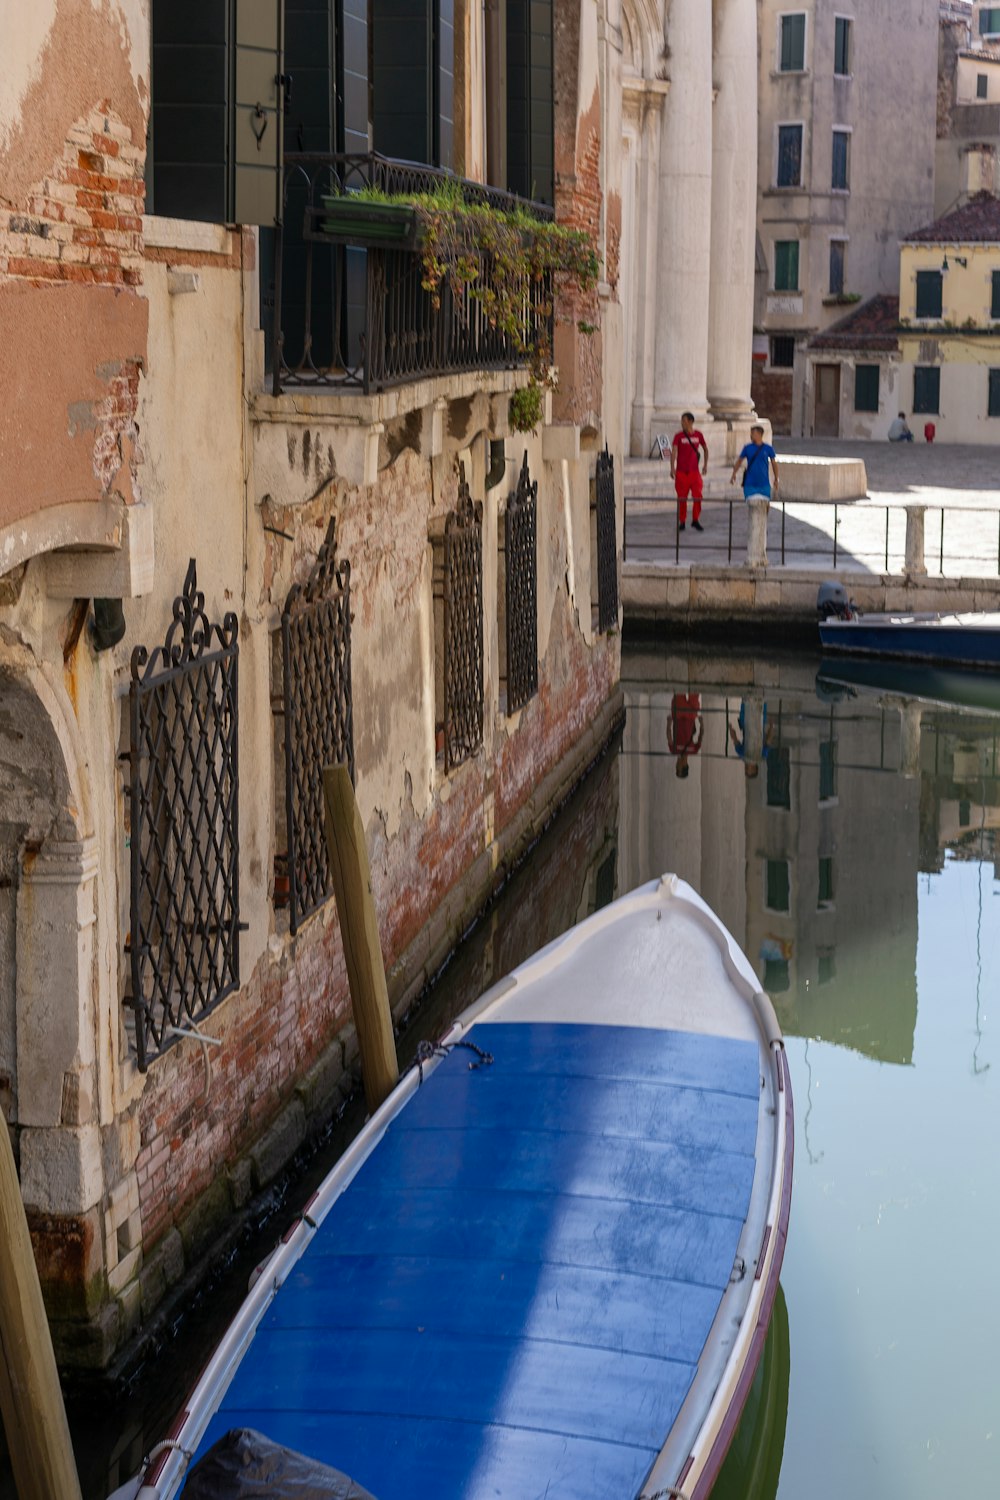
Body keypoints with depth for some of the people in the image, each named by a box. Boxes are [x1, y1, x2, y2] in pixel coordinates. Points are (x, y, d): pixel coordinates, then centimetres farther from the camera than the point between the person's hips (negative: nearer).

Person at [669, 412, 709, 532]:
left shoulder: (698, 435, 5)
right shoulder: (678, 436, -2)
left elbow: (705, 449, 20)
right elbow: (674, 452, -10)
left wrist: (705, 465, 16)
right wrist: (672, 468, -21)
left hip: (694, 471, 2)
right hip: (681, 471, -2)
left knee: (698, 496, -6)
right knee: (682, 498, 2)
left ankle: (695, 521, 6)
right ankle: (682, 522, 11)